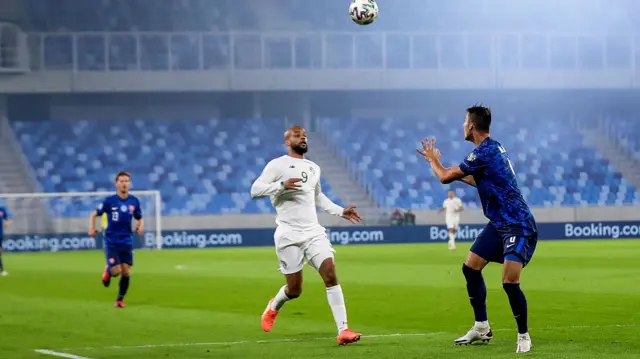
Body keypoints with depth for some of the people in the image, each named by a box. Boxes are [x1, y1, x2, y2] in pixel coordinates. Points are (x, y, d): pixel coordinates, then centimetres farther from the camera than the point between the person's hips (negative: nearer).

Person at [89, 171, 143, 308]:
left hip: (127, 242, 3)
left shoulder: (134, 201, 2)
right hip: (111, 242, -3)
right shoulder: (109, 201, -8)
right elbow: (95, 214, 2)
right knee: (116, 271, -13)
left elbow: (139, 218, 16)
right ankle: (107, 271, 25)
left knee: (126, 272, -2)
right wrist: (92, 228, -14)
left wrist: (139, 227, -7)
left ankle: (120, 299, 18)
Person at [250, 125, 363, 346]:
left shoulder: (314, 168, 18)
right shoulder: (277, 165, -3)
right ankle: (273, 307, 36)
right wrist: (281, 185, -26)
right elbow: (255, 190, -12)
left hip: (314, 232, 5)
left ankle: (343, 331, -18)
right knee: (294, 289, 0)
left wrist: (340, 212, 25)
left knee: (331, 274, -14)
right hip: (289, 235, -5)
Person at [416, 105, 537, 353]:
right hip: (499, 223, 11)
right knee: (470, 267, 14)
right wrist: (439, 164, 28)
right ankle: (481, 328, 24)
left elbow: (445, 177, -13)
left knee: (510, 281, -20)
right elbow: (480, 180, 29)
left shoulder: (484, 152, -20)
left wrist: (432, 160, 8)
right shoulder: (493, 148, 10)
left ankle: (524, 336, -4)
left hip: (517, 226, -11)